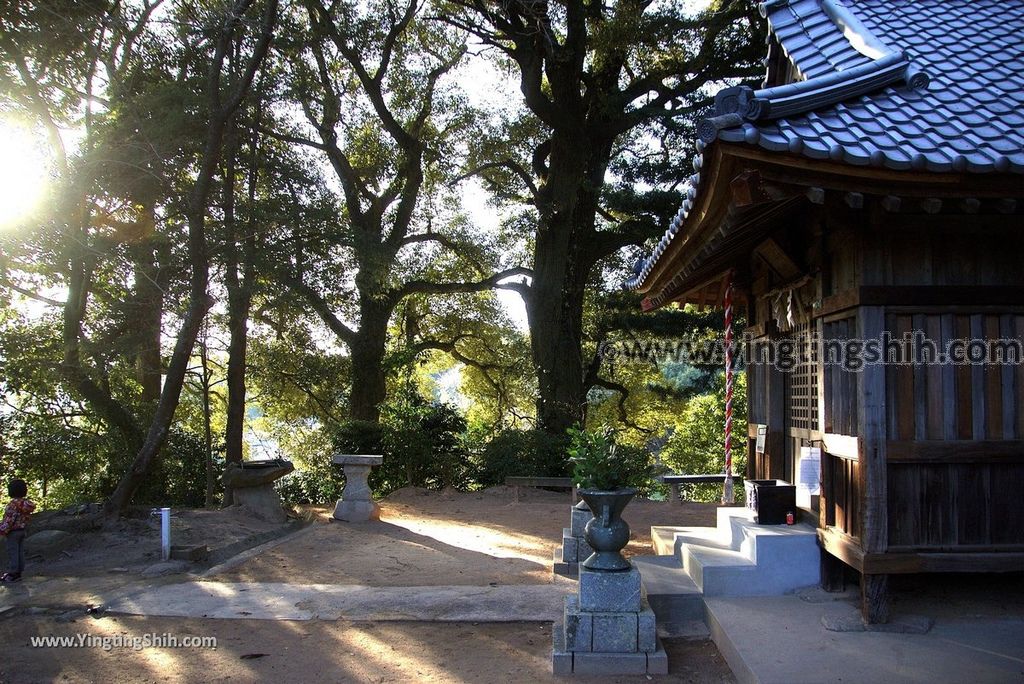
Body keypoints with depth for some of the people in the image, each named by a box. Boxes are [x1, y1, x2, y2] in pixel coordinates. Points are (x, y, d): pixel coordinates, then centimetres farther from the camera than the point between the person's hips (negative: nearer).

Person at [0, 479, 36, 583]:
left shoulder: (14, 504, -21)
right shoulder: (26, 503, 4)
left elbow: (9, 519, -20)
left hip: (13, 532, -8)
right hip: (22, 530, 8)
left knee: (12, 553, -2)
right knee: (20, 552, 11)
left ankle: (13, 574, 2)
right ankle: (18, 573, 17)